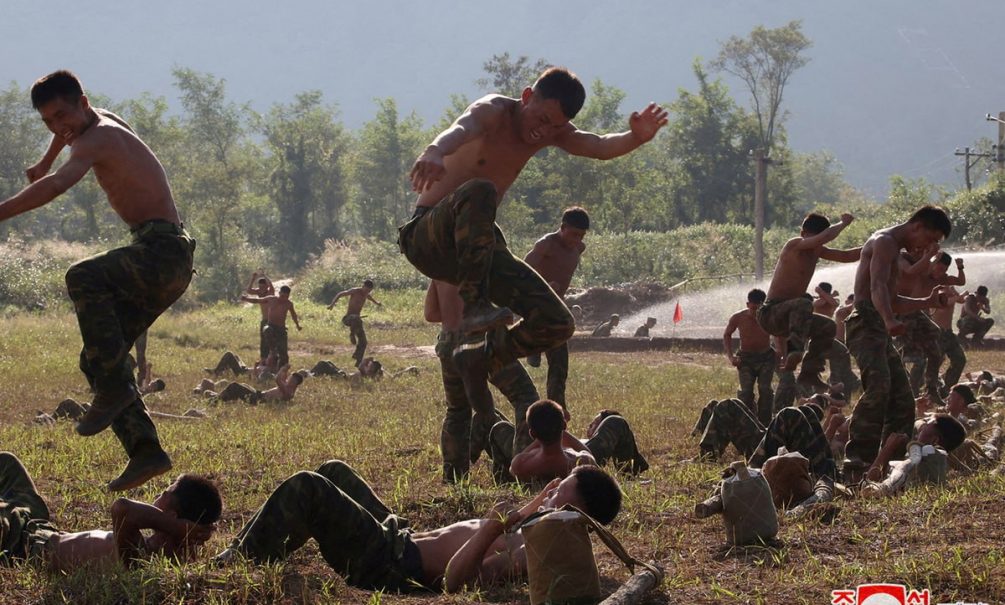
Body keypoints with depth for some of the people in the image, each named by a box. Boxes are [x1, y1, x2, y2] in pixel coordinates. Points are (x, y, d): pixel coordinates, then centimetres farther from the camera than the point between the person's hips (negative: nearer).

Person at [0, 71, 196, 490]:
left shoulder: (99, 138, -10)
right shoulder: (105, 123, 20)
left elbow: (58, 184, -28)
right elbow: (69, 130, 47)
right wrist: (43, 164, 59)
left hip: (161, 252, -10)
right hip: (162, 264, 11)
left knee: (83, 278, -34)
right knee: (98, 357, 6)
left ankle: (114, 387, -32)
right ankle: (146, 452, 1)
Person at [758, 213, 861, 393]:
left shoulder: (816, 251, 14)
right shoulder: (795, 246, -13)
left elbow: (845, 256, 17)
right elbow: (825, 237, -28)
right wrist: (844, 223, -12)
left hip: (785, 315, 9)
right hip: (770, 314, -9)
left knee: (827, 327, 9)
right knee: (803, 303, -34)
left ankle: (809, 374, 5)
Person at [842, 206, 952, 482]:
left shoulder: (895, 249, 27)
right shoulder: (885, 242, -7)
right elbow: (878, 287, -25)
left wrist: (928, 302, 25)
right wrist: (890, 321, -42)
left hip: (879, 329, 11)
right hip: (866, 324, -11)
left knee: (901, 397, 11)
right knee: (878, 387, -29)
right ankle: (856, 461, -37)